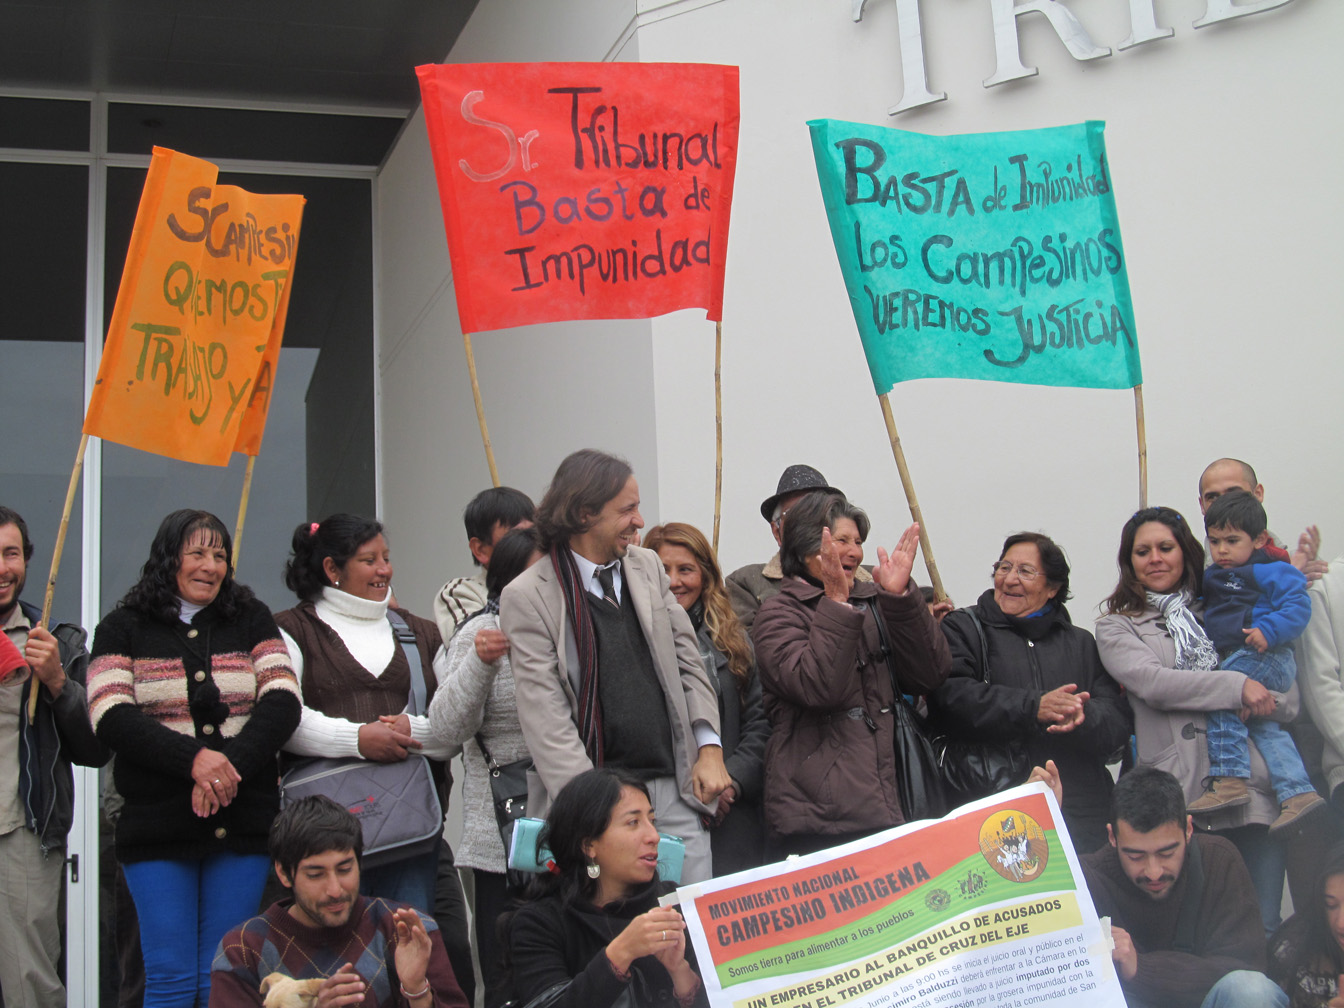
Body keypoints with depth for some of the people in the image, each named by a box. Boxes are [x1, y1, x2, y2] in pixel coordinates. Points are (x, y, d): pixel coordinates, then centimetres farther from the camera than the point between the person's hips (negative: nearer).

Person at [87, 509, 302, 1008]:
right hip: (157, 828, -1)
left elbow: (282, 703, -1)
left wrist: (230, 764, -17)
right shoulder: (123, 628, 6)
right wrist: (193, 759, -20)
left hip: (242, 823, 2)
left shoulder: (252, 620, 11)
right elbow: (111, 718, -7)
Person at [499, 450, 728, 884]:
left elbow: (687, 660, 16)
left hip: (675, 787, 5)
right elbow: (545, 717, -11)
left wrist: (709, 748, 3)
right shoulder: (527, 596, -7)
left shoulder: (647, 566, 12)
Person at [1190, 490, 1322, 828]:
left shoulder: (1270, 571, -6)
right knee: (1263, 725, 8)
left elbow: (1298, 606, -16)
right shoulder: (1211, 578, 20)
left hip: (1266, 658, -10)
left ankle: (1230, 781, -22)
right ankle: (1298, 793, 8)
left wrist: (1269, 630, -28)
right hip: (1234, 659, 10)